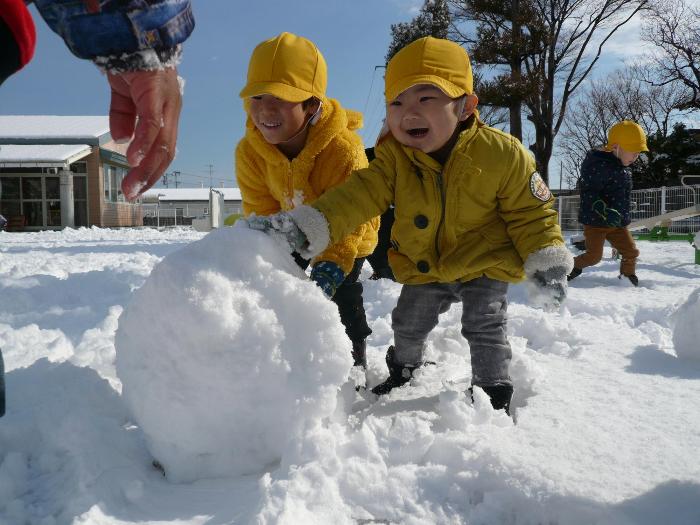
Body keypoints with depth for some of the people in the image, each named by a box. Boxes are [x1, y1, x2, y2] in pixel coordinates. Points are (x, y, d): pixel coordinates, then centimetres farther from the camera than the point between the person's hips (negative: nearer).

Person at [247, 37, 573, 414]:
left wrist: (546, 260, -18)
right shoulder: (394, 156, -17)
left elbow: (531, 212, -11)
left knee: (484, 326, -6)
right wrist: (306, 227, -41)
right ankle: (403, 371, 46)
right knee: (408, 324, 16)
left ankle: (493, 388, 20)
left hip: (486, 265, -3)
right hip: (423, 269, 4)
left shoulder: (502, 154, -22)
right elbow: (359, 195, -27)